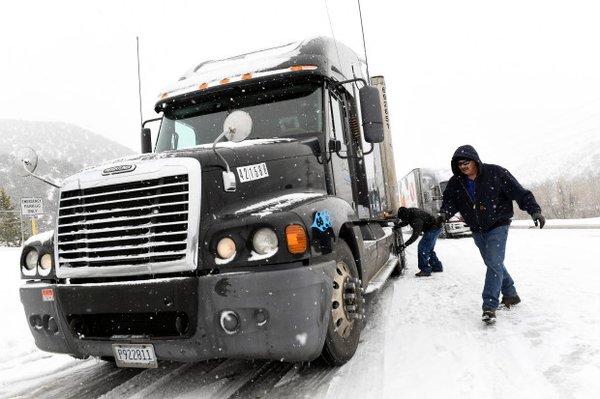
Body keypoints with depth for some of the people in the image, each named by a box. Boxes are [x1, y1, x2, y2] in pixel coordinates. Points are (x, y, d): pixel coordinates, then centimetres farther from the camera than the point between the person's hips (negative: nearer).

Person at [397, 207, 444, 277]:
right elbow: (405, 222, 15)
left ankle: (425, 270, -12)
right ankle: (437, 267, 30)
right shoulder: (409, 212, -6)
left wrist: (405, 245, -40)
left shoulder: (416, 219, -35)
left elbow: (415, 235, -38)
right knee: (429, 249, 18)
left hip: (434, 229, -10)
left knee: (422, 248, -16)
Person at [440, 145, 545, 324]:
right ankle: (510, 295, 36)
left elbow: (519, 192, -14)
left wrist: (534, 210, -20)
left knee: (494, 264, -16)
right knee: (494, 264, 17)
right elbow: (449, 200, 2)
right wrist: (444, 213, -20)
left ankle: (489, 306, -15)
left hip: (498, 226, -5)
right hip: (477, 231, 5)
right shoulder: (455, 183, -4)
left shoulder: (495, 173, -15)